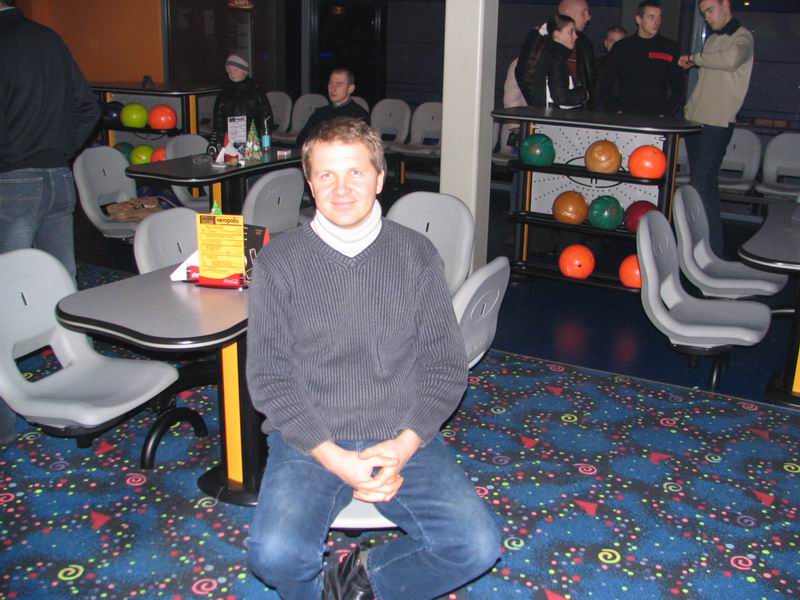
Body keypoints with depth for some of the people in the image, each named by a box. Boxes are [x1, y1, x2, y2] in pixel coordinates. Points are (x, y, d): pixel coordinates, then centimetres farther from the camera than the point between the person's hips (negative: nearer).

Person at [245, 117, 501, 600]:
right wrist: (334, 457, -14)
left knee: (477, 545, -18)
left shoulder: (417, 254, 4)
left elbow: (447, 366, 4)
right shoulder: (280, 261, 0)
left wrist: (404, 445, -12)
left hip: (403, 439, 2)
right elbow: (268, 378, -3)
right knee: (275, 554, -26)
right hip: (311, 442, -1)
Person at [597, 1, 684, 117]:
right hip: (625, 118, 0)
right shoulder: (622, 47, 8)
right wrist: (615, 111, -2)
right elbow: (604, 85, 9)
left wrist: (665, 114, -3)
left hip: (657, 119, 0)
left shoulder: (670, 48, 8)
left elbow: (678, 88, 9)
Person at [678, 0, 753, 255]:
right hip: (695, 120, 8)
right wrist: (690, 108, 15)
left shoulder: (742, 37, -7)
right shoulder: (712, 39, 20)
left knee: (703, 186, -14)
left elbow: (731, 59, -30)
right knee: (702, 184, 12)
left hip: (717, 123, -8)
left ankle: (713, 251, -10)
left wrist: (695, 58, -18)